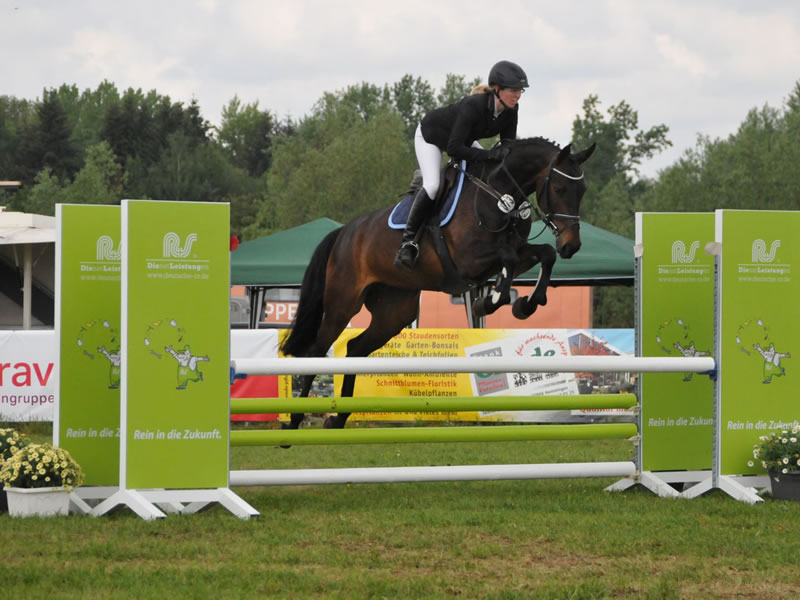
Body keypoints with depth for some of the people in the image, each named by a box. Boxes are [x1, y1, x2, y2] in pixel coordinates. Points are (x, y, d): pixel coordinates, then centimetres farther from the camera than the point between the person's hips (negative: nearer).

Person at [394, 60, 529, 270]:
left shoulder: (511, 109, -21)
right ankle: (409, 241, -16)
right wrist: (489, 155, -47)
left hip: (462, 138, 8)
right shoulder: (473, 106, -41)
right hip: (430, 135, -7)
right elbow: (453, 149, -41)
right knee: (432, 185, -27)